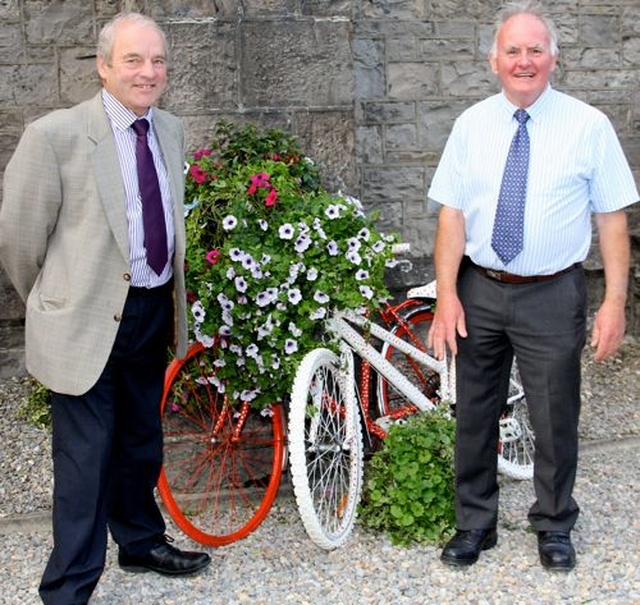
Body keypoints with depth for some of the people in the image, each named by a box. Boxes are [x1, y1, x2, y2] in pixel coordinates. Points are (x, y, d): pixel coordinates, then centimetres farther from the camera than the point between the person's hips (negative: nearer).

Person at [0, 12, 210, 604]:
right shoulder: (56, 134, -15)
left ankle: (141, 541, 42)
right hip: (89, 321, -6)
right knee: (86, 456, 0)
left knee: (141, 444, 22)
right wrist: (53, 305, 5)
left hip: (154, 312, 6)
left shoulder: (172, 131, 6)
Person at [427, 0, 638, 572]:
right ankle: (475, 524, 31)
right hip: (479, 290, 2)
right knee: (474, 415, 13)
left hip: (553, 295, -2)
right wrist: (447, 294, -8)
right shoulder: (471, 124, 2)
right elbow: (452, 214, 0)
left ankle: (555, 526, 31)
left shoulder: (588, 125, -4)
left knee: (555, 418, 8)